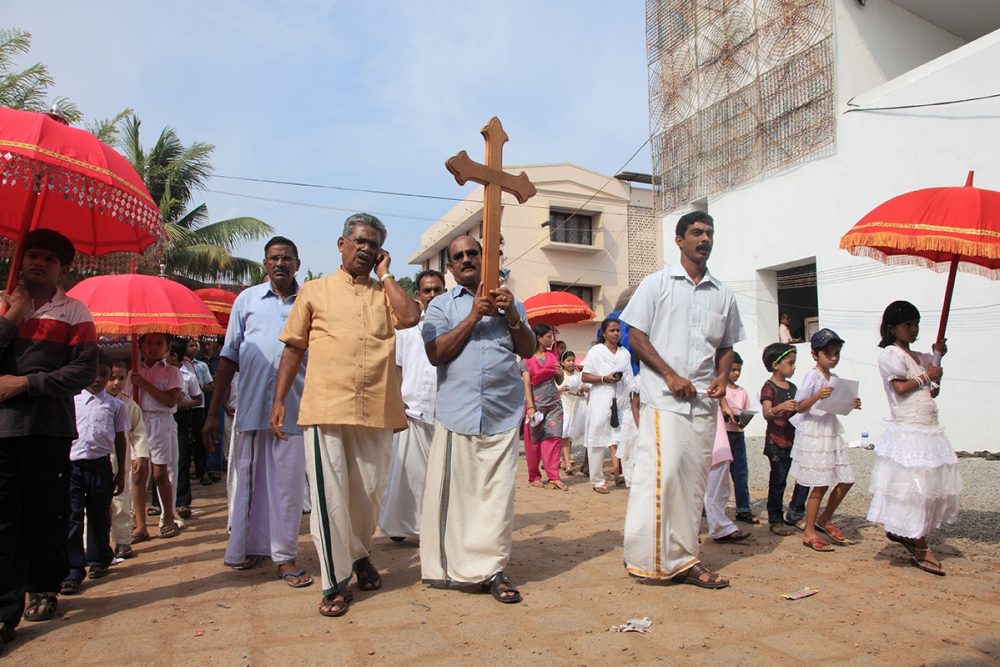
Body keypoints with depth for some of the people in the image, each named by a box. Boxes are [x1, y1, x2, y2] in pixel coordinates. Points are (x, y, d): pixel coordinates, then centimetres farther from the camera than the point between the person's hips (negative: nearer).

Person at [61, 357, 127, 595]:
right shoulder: (71, 401, 5)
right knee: (72, 518, -4)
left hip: (100, 465, 1)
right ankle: (72, 570, 1)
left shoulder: (115, 405, 5)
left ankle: (98, 559, 28)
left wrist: (120, 472, 8)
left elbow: (120, 439, 9)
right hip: (72, 465, 0)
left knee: (99, 516, 12)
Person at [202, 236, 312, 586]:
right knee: (246, 480, 10)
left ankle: (284, 556, 15)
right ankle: (244, 548, 25)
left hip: (294, 408, -1)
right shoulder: (247, 299, 7)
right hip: (250, 406, 1)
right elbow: (229, 357, 7)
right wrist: (213, 412, 4)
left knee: (288, 484, 5)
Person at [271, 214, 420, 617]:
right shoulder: (314, 291, 12)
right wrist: (279, 401, 4)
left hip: (376, 410, 2)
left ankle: (359, 554, 37)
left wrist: (385, 274, 4)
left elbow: (410, 317, -7)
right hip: (325, 407, -2)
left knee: (369, 492, 12)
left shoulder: (386, 293, 15)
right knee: (329, 495, -3)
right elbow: (293, 349, 11)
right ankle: (336, 583, 11)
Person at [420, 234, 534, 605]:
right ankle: (451, 565, 15)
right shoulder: (441, 305, 11)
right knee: (454, 490, 2)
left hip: (503, 411, 1)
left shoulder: (507, 301, 17)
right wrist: (473, 316, -8)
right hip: (457, 411, -1)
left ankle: (492, 568, 9)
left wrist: (512, 316, -6)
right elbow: (436, 353, -4)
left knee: (497, 492, 1)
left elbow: (528, 350, 10)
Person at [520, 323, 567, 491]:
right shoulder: (527, 359, -1)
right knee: (533, 441, 3)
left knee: (554, 438, -6)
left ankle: (554, 477, -6)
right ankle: (534, 477, 15)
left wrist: (560, 373, -6)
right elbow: (527, 384, -8)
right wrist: (530, 406, -18)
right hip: (536, 404, -3)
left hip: (554, 403, 3)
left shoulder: (553, 356, 12)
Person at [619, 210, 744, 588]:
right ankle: (652, 557, -1)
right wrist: (670, 375, -13)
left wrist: (722, 377, 0)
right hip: (664, 398, -5)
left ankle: (683, 559, 16)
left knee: (693, 480, 7)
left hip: (704, 402, 5)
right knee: (662, 473, -12)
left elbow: (726, 345, 21)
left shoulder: (723, 294, 15)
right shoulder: (657, 284, 3)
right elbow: (636, 336, -2)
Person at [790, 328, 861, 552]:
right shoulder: (812, 377, -11)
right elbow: (799, 407, -14)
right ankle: (809, 533, 9)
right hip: (813, 435, -8)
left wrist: (851, 405, 2)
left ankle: (824, 520, 28)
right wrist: (817, 396, -29)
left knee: (846, 480, 9)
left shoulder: (835, 378, 12)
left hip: (832, 433, 8)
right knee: (820, 484, -3)